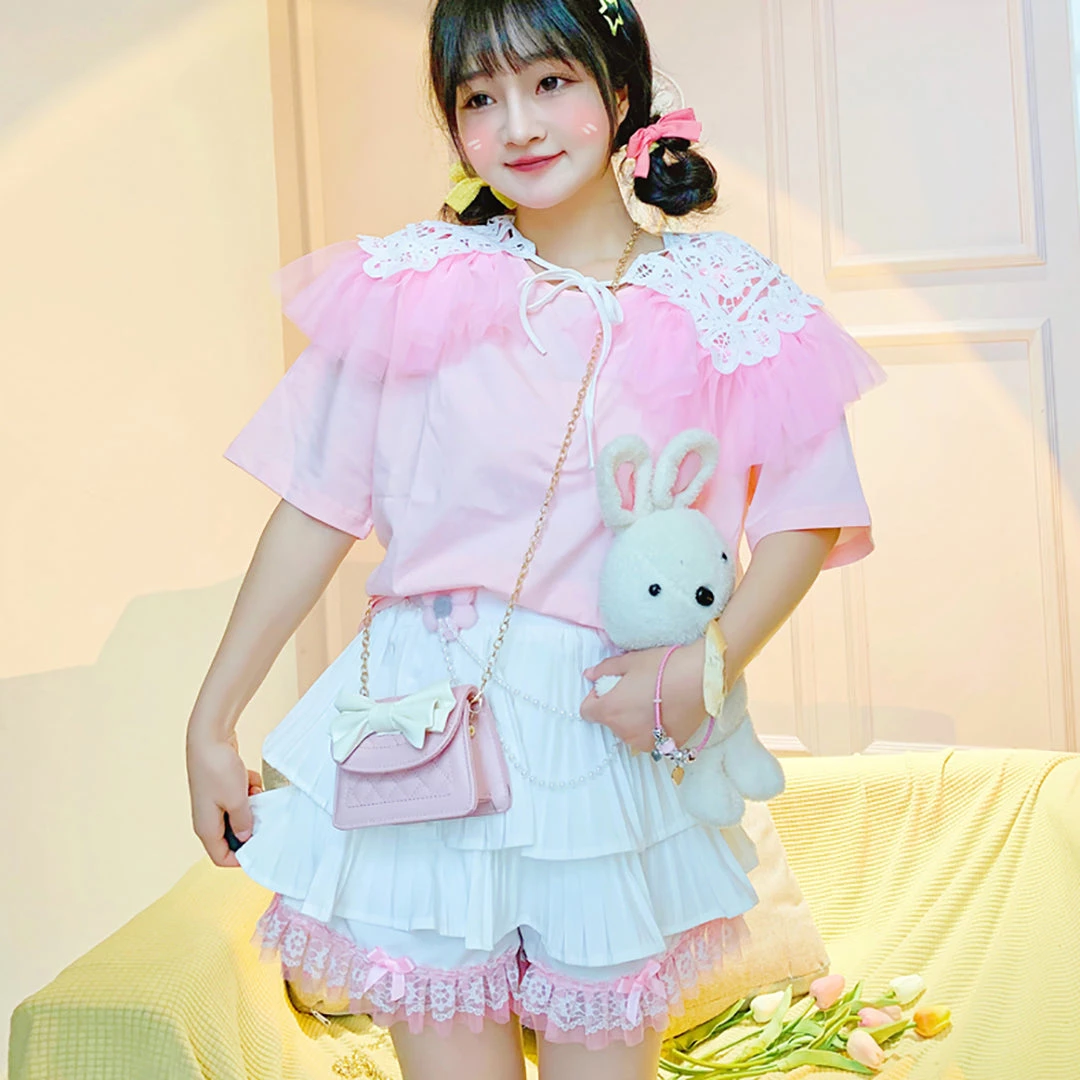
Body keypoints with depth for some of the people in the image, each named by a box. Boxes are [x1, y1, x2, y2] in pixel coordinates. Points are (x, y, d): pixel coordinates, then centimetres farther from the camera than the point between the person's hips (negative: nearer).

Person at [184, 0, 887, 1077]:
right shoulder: (417, 285, -2)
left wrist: (707, 661, -11)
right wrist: (211, 723, 3)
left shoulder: (725, 302, -1)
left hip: (612, 740, 0)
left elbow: (808, 511, 5)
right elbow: (317, 511, 1)